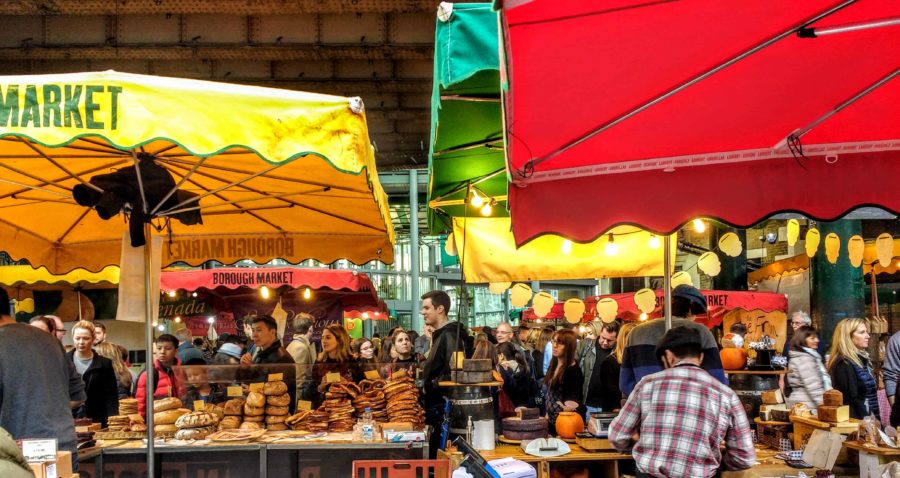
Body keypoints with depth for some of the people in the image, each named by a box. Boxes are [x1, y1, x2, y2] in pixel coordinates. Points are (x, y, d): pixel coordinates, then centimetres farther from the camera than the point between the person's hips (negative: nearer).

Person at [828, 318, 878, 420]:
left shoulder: (861, 359, 13)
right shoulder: (843, 364, -17)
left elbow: (870, 393, 17)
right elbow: (850, 400, -20)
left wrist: (876, 420, 13)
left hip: (869, 420, 9)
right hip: (856, 421, -9)